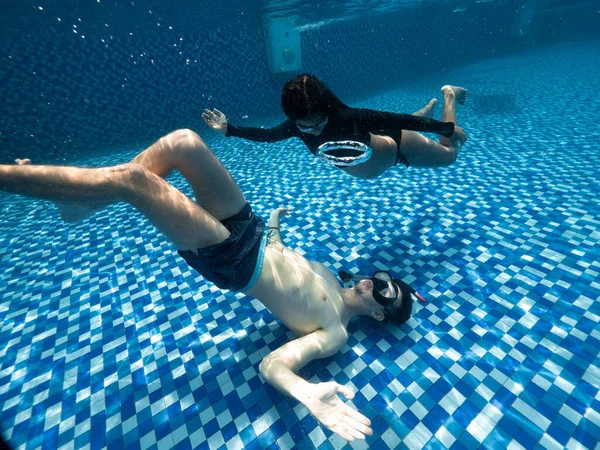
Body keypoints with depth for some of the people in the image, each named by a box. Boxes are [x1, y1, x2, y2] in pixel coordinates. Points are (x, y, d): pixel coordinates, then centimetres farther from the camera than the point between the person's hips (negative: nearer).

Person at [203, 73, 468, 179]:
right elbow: (267, 134, -11)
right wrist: (229, 129, -15)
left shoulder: (349, 117, -42)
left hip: (395, 147, -4)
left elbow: (400, 119, -35)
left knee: (449, 155, 22)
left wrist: (448, 129, -27)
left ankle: (450, 94, 39)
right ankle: (432, 103, 60)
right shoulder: (297, 127, -27)